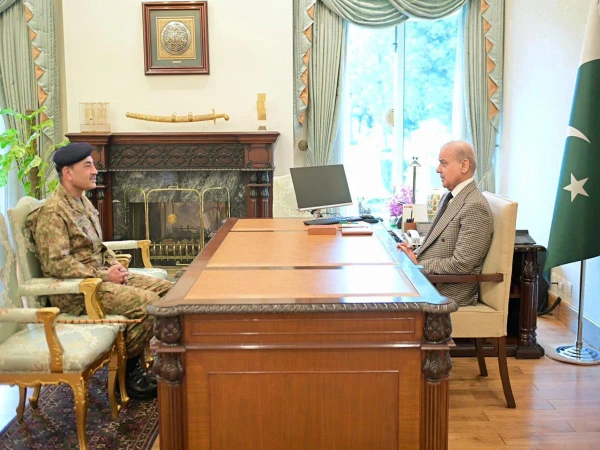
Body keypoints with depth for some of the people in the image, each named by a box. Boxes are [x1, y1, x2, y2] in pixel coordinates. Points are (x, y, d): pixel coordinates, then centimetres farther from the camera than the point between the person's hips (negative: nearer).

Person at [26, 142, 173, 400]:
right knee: (148, 302, -26)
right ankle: (126, 372, -6)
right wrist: (104, 275, -20)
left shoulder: (83, 203, 15)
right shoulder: (52, 212, -15)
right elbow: (57, 264, -23)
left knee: (167, 290, -1)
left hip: (101, 276, 10)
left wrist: (114, 266, 3)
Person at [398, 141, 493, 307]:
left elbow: (461, 264, -22)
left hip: (448, 292, -9)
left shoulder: (475, 207, -18)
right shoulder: (449, 197, 14)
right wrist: (415, 253, 1)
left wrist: (419, 263, -12)